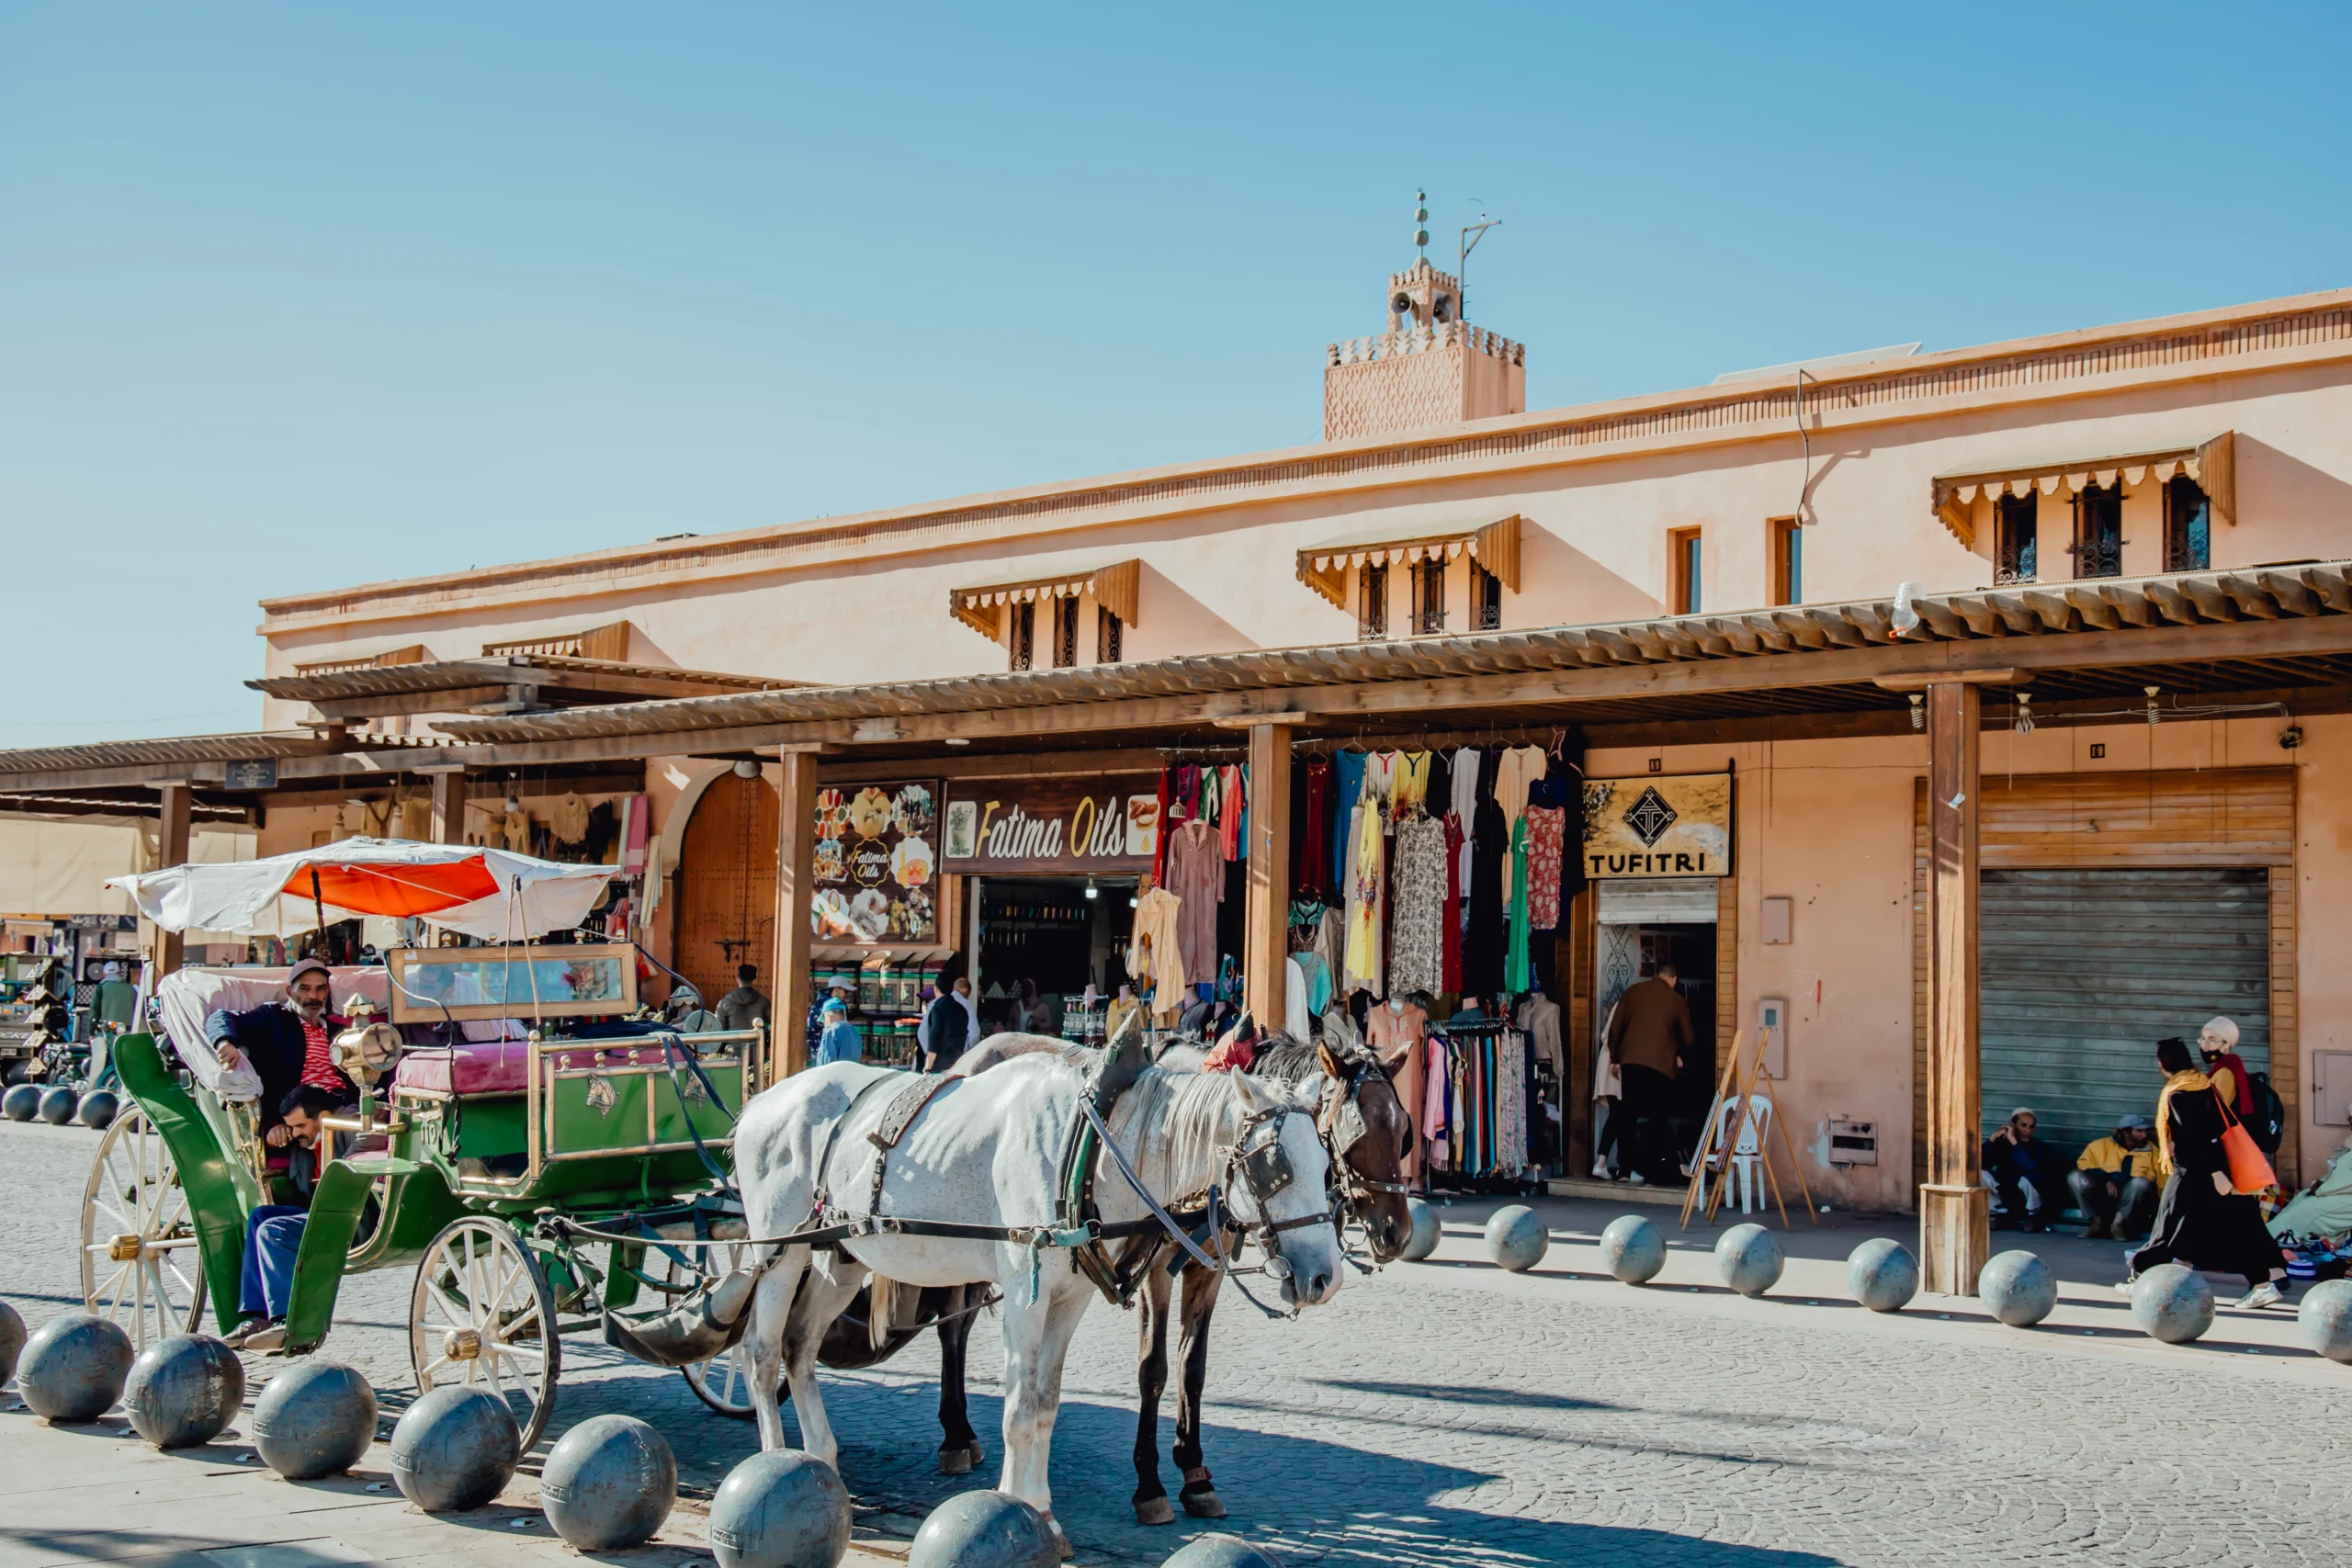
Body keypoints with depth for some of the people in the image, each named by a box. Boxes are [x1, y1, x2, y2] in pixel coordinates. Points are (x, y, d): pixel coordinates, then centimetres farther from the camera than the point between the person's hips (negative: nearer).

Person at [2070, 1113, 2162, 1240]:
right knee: (2075, 1177, -21)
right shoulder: (2103, 1145, 3)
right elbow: (2083, 1163, -6)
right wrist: (2106, 1180, -21)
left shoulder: (2152, 1151, 5)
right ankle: (2096, 1222, -12)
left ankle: (2118, 1223, -18)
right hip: (2104, 1197, 1)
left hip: (2132, 1201, -1)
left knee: (2140, 1182, -32)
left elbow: (2163, 1181, 3)